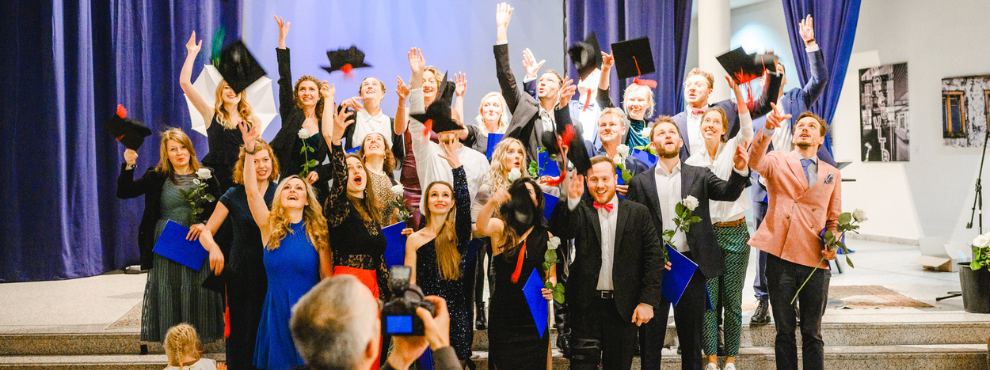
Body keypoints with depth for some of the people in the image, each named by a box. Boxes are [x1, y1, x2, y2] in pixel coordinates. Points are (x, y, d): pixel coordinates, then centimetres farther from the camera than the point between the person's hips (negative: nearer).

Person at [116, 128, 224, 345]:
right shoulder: (157, 178, 5)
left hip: (196, 244, -1)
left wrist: (204, 224, -11)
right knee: (167, 292, 2)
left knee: (196, 291, 1)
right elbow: (124, 192, 1)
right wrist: (128, 166, -13)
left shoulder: (206, 177, 4)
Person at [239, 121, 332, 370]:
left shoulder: (317, 232, -2)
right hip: (277, 310, 1)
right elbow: (252, 191, -11)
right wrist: (249, 149, -20)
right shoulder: (270, 226, 2)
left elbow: (328, 278, 0)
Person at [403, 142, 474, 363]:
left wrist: (457, 167, -20)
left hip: (458, 311, 0)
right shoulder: (415, 239, 5)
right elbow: (410, 283, 5)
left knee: (458, 361, 0)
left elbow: (464, 204, -14)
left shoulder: (459, 233, 5)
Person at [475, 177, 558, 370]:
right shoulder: (501, 228, -1)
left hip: (535, 315, 2)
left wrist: (550, 288, -8)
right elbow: (482, 227, -25)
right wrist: (492, 202, -45)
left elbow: (551, 274, 15)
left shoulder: (545, 236, 7)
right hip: (504, 315, -2)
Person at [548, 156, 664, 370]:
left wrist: (647, 301, -7)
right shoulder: (580, 211, 4)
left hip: (623, 306, 1)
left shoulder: (638, 213, 4)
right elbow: (565, 232, -17)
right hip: (586, 305, -1)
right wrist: (572, 200, -33)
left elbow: (654, 258, 1)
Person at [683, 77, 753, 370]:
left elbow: (747, 127, -16)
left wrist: (737, 91, -25)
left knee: (732, 300, 3)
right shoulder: (692, 161, 10)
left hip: (735, 231, -1)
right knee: (708, 299, 0)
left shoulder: (733, 149, 4)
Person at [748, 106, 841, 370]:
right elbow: (755, 161, -17)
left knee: (812, 334, 6)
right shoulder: (777, 163, 7)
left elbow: (833, 219, 20)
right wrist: (768, 130, -35)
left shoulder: (832, 175, 16)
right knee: (784, 332, 4)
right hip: (780, 258, -2)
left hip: (815, 261, 2)